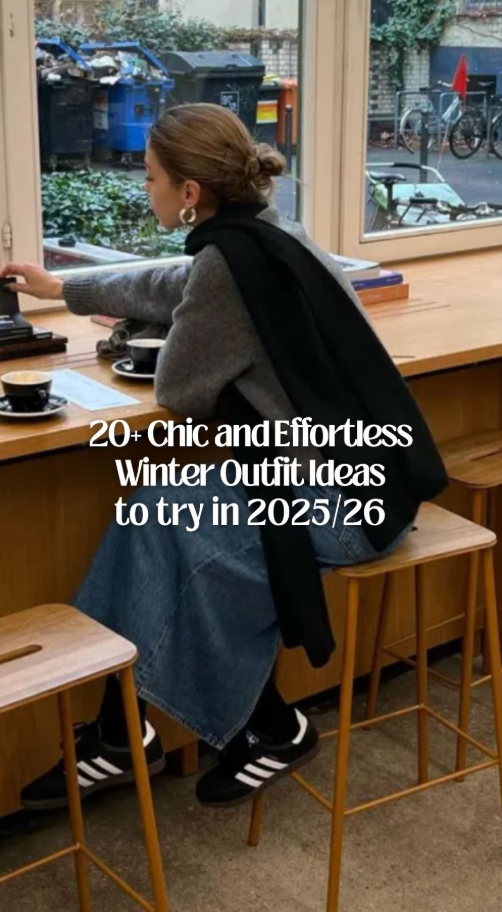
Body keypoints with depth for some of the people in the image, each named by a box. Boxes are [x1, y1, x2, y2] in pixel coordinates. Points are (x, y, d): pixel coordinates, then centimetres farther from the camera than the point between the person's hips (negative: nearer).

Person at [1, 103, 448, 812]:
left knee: (186, 540, -8)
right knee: (158, 515, 2)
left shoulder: (232, 259, -21)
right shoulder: (259, 235, 9)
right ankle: (121, 735, 9)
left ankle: (275, 729, 11)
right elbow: (169, 287, 27)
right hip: (348, 464, 9)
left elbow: (178, 393, -13)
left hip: (352, 495, -9)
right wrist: (61, 289, 39)